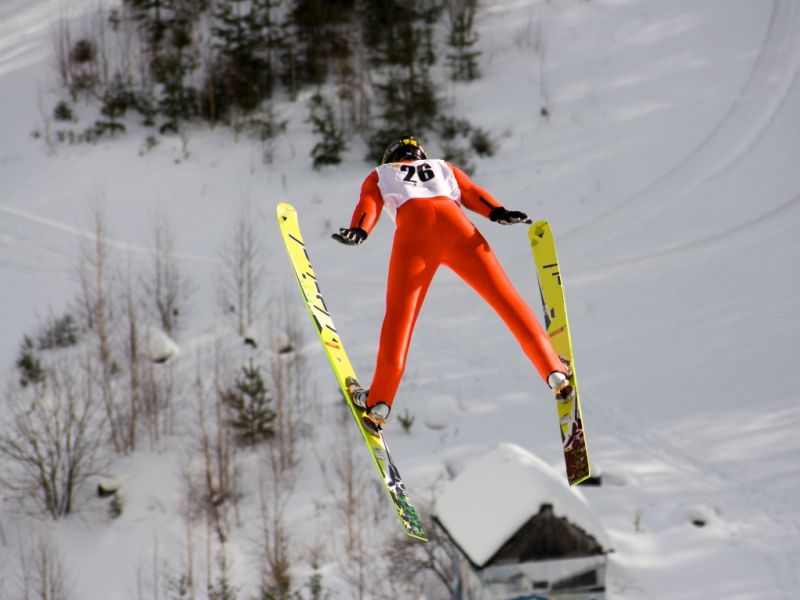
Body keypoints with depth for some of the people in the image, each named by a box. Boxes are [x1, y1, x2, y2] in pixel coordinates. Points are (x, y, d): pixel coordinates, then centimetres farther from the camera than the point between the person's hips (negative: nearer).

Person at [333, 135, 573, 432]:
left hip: (413, 225, -1)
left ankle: (378, 403, -12)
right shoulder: (443, 167, 39)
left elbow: (369, 203, 12)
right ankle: (555, 373, -5)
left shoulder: (379, 176, 34)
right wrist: (498, 212, 3)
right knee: (505, 297, 3)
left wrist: (358, 230, -6)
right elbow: (471, 192, 20)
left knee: (399, 314, -1)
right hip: (453, 219, 1)